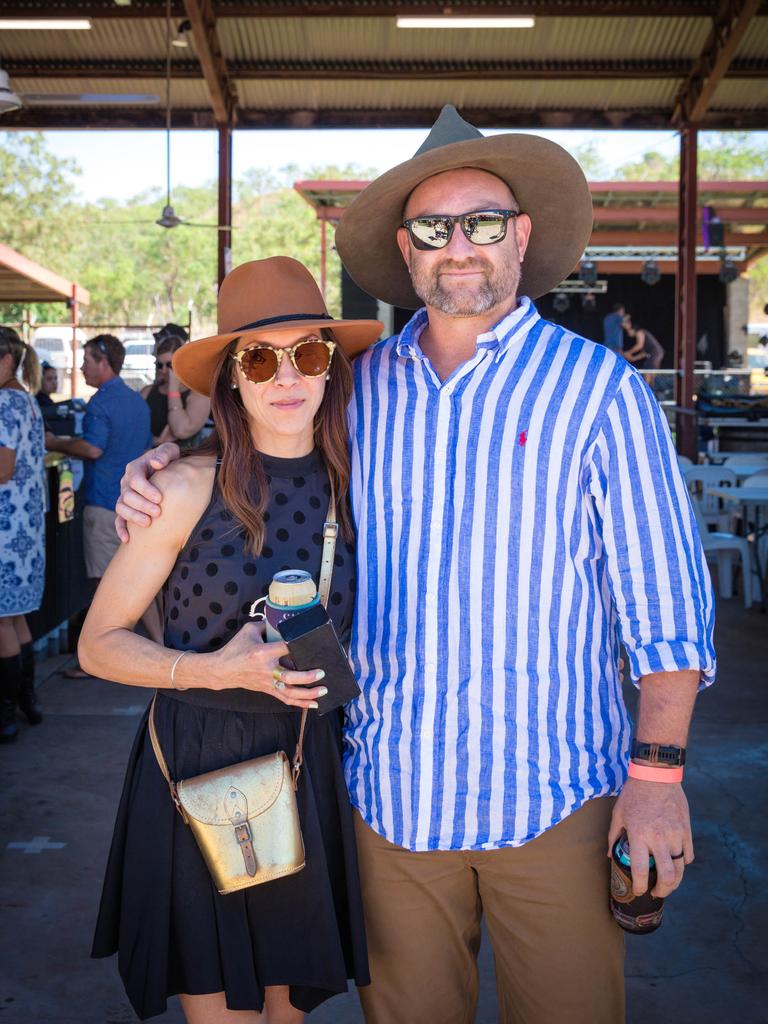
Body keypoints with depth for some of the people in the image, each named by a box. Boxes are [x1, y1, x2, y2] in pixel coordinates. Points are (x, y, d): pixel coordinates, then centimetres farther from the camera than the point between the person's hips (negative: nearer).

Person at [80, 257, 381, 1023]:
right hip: (199, 773, -3)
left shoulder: (349, 485, -2)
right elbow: (99, 644, -7)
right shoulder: (189, 487, -13)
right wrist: (216, 670, -19)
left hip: (311, 772, 4)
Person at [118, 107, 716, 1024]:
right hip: (392, 787, 3)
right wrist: (164, 465, 4)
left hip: (552, 793, -2)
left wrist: (659, 771, -9)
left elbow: (662, 598, -5)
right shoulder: (360, 384, 4)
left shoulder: (598, 387, -4)